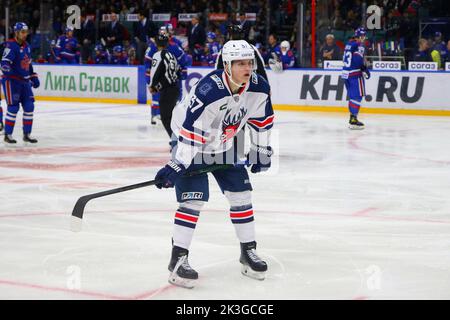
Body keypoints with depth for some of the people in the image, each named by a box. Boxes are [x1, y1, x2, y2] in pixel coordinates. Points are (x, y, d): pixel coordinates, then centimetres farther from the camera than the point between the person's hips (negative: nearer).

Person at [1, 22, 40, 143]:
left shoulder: (26, 46, 12)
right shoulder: (11, 45, -14)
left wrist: (33, 76, 23)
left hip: (24, 81, 8)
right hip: (11, 81, -8)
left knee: (29, 106, 4)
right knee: (13, 108, -8)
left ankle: (27, 134, 14)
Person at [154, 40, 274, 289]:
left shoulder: (259, 88, -15)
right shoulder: (208, 90, -35)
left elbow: (262, 120, 4)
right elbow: (190, 129, -34)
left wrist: (261, 151, 8)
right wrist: (176, 166, -34)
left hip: (224, 146, 6)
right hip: (191, 143, -6)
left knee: (241, 195, 6)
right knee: (193, 200, -14)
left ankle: (248, 252, 20)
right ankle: (177, 260, -8)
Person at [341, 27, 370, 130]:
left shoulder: (349, 43, 17)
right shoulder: (359, 45, -10)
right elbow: (358, 59, -22)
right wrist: (364, 68, -19)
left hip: (346, 72, 9)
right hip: (355, 73, -9)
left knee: (353, 96, 16)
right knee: (357, 96, -8)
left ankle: (352, 118, 21)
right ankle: (353, 121, -12)